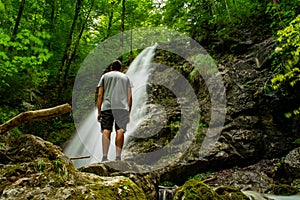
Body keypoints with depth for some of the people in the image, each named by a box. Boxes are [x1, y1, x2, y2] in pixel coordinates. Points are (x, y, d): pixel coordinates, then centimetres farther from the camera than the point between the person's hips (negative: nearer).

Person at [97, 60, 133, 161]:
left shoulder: (105, 76, 20)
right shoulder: (126, 77, 22)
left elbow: (100, 95, 10)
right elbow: (130, 97, 13)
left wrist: (99, 112, 10)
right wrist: (129, 113, 16)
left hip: (107, 107, 0)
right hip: (122, 107, 0)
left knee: (106, 131, -4)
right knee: (120, 131, -4)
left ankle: (104, 156, -12)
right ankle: (118, 156, -12)